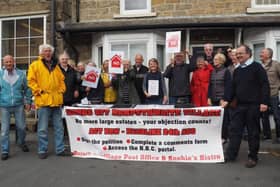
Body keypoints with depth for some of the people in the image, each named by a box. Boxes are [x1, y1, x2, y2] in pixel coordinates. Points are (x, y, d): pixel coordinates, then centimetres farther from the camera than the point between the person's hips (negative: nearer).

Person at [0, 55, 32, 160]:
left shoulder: (21, 74, 2)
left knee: (21, 127, 10)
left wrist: (28, 102, 3)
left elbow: (27, 89, 7)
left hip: (19, 105, 1)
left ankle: (21, 143, 36)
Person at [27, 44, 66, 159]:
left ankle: (60, 149, 17)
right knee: (43, 128, 1)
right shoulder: (35, 65, 3)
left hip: (57, 101, 5)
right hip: (43, 101, -4)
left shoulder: (55, 66, 18)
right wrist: (39, 91, -11)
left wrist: (61, 90, 7)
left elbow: (61, 80, 21)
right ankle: (42, 150, 15)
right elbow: (31, 81, -3)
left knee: (59, 127, 8)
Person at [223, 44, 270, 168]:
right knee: (234, 130, 6)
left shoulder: (257, 67, -5)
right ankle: (230, 155, 15)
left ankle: (253, 157, 17)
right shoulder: (237, 71, 14)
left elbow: (264, 85, -10)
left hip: (253, 105, -6)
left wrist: (264, 102, -17)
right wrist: (228, 100, 11)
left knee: (253, 132, 4)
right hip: (239, 105, 6)